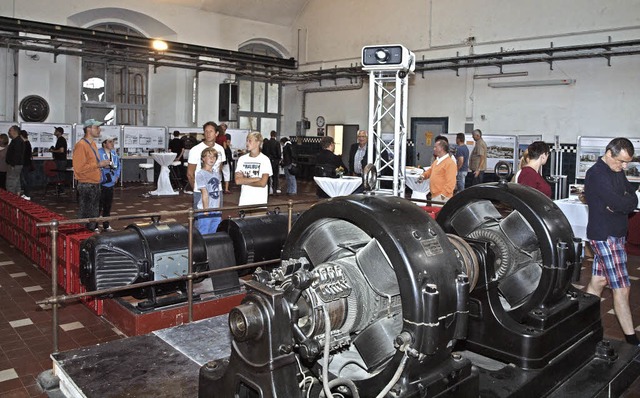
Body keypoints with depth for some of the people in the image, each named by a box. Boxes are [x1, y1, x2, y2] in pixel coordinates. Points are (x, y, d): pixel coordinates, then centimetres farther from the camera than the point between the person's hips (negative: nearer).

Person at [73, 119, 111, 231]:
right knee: (85, 216, -2)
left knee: (95, 214, 18)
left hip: (95, 184, 9)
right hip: (86, 185, -9)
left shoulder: (93, 144, 14)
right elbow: (79, 168, -22)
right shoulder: (81, 145, -15)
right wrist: (98, 164, -19)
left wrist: (102, 164, 7)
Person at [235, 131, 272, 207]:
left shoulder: (264, 159, -5)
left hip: (260, 201, -3)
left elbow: (262, 183, -11)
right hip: (244, 200, 3)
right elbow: (237, 180, -3)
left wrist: (245, 181, -5)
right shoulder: (242, 159, 6)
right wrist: (256, 179, -10)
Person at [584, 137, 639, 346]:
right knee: (621, 288, -4)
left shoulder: (617, 172, 12)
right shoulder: (597, 174, -17)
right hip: (604, 236, -9)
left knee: (598, 281, 13)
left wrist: (620, 203, -14)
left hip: (615, 234, 9)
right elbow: (618, 203, -26)